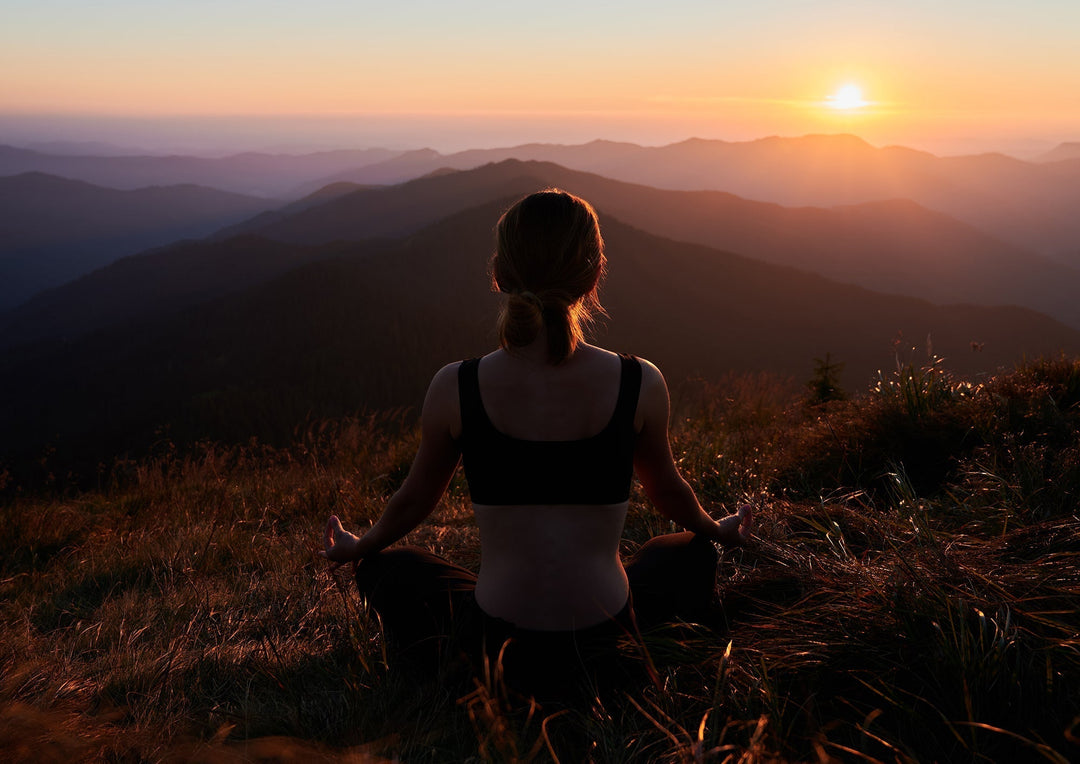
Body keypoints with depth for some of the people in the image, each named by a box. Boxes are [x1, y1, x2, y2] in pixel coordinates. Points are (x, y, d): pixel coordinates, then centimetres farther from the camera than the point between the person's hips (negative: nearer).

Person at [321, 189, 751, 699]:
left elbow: (415, 499, 4)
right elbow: (667, 492, 7)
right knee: (688, 555, 32)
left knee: (386, 569, 28)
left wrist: (357, 549, 27)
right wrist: (719, 531, 31)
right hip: (604, 635, 2)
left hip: (497, 639, -1)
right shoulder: (640, 384, -12)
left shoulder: (455, 388, -13)